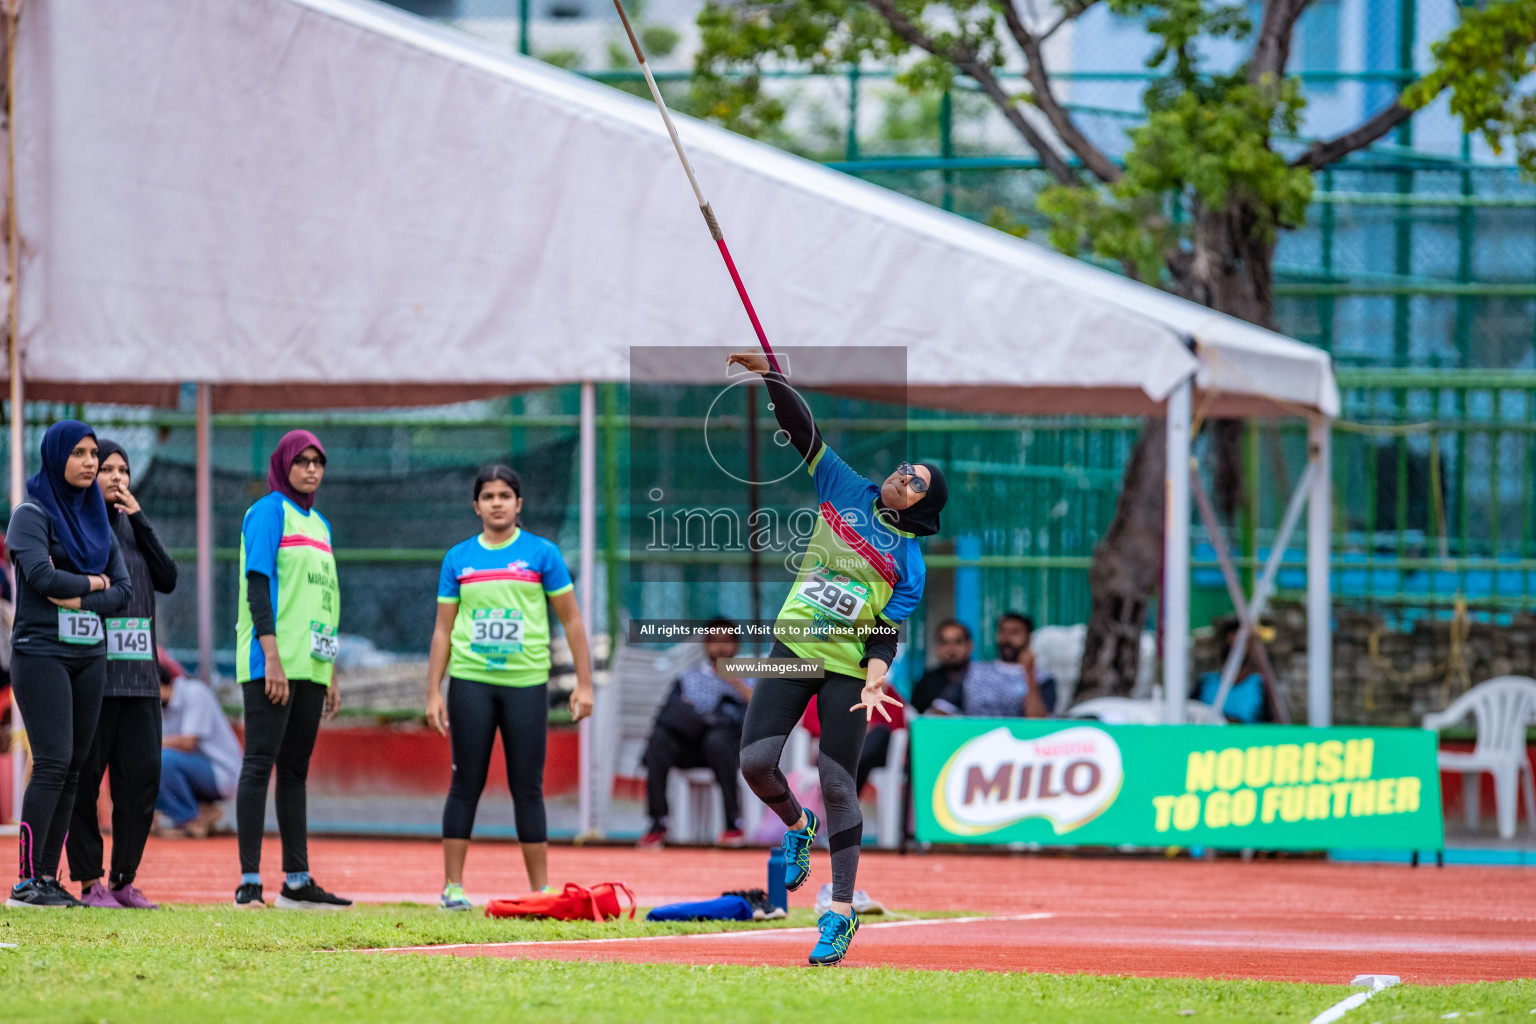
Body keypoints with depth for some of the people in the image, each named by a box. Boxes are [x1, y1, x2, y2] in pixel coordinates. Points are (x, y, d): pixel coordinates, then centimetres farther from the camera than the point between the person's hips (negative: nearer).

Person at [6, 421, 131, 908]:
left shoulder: (97, 518, 15)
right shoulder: (32, 514, -4)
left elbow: (122, 590, 7)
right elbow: (40, 576, -19)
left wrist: (80, 599, -10)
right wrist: (93, 582, -5)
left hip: (89, 654, 6)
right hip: (41, 653, -6)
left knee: (73, 768, 3)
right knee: (53, 762, -14)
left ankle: (48, 875, 5)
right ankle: (27, 880, -14)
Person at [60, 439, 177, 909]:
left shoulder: (134, 528, 19)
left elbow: (167, 580, 5)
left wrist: (138, 518, 3)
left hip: (138, 675, 5)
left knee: (142, 777, 1)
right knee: (85, 778, -5)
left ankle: (124, 880, 8)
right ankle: (89, 883, 0)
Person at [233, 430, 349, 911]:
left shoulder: (319, 524, 20)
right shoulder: (269, 511, -3)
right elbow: (258, 584, -12)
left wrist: (332, 674, 20)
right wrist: (272, 656, -20)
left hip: (310, 666, 8)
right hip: (271, 662, -8)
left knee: (295, 770, 9)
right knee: (260, 763, -9)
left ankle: (297, 881, 12)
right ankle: (249, 882, -13)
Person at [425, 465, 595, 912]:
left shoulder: (542, 553, 3)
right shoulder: (458, 558, 8)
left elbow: (571, 620, 5)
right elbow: (443, 629, 10)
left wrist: (584, 684, 0)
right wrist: (433, 693, 3)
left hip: (526, 682, -1)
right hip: (470, 681, 1)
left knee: (528, 787, 0)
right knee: (466, 784, 0)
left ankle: (540, 888, 5)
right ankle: (452, 887, 4)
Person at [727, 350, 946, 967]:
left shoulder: (909, 564, 0)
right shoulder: (845, 490, 7)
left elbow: (885, 636, -5)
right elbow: (801, 428, 2)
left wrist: (875, 684, -22)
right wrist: (770, 375, -12)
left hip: (848, 667, -3)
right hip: (793, 645, 3)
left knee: (837, 784, -5)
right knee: (755, 760, -9)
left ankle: (842, 912, 3)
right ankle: (797, 828, 25)